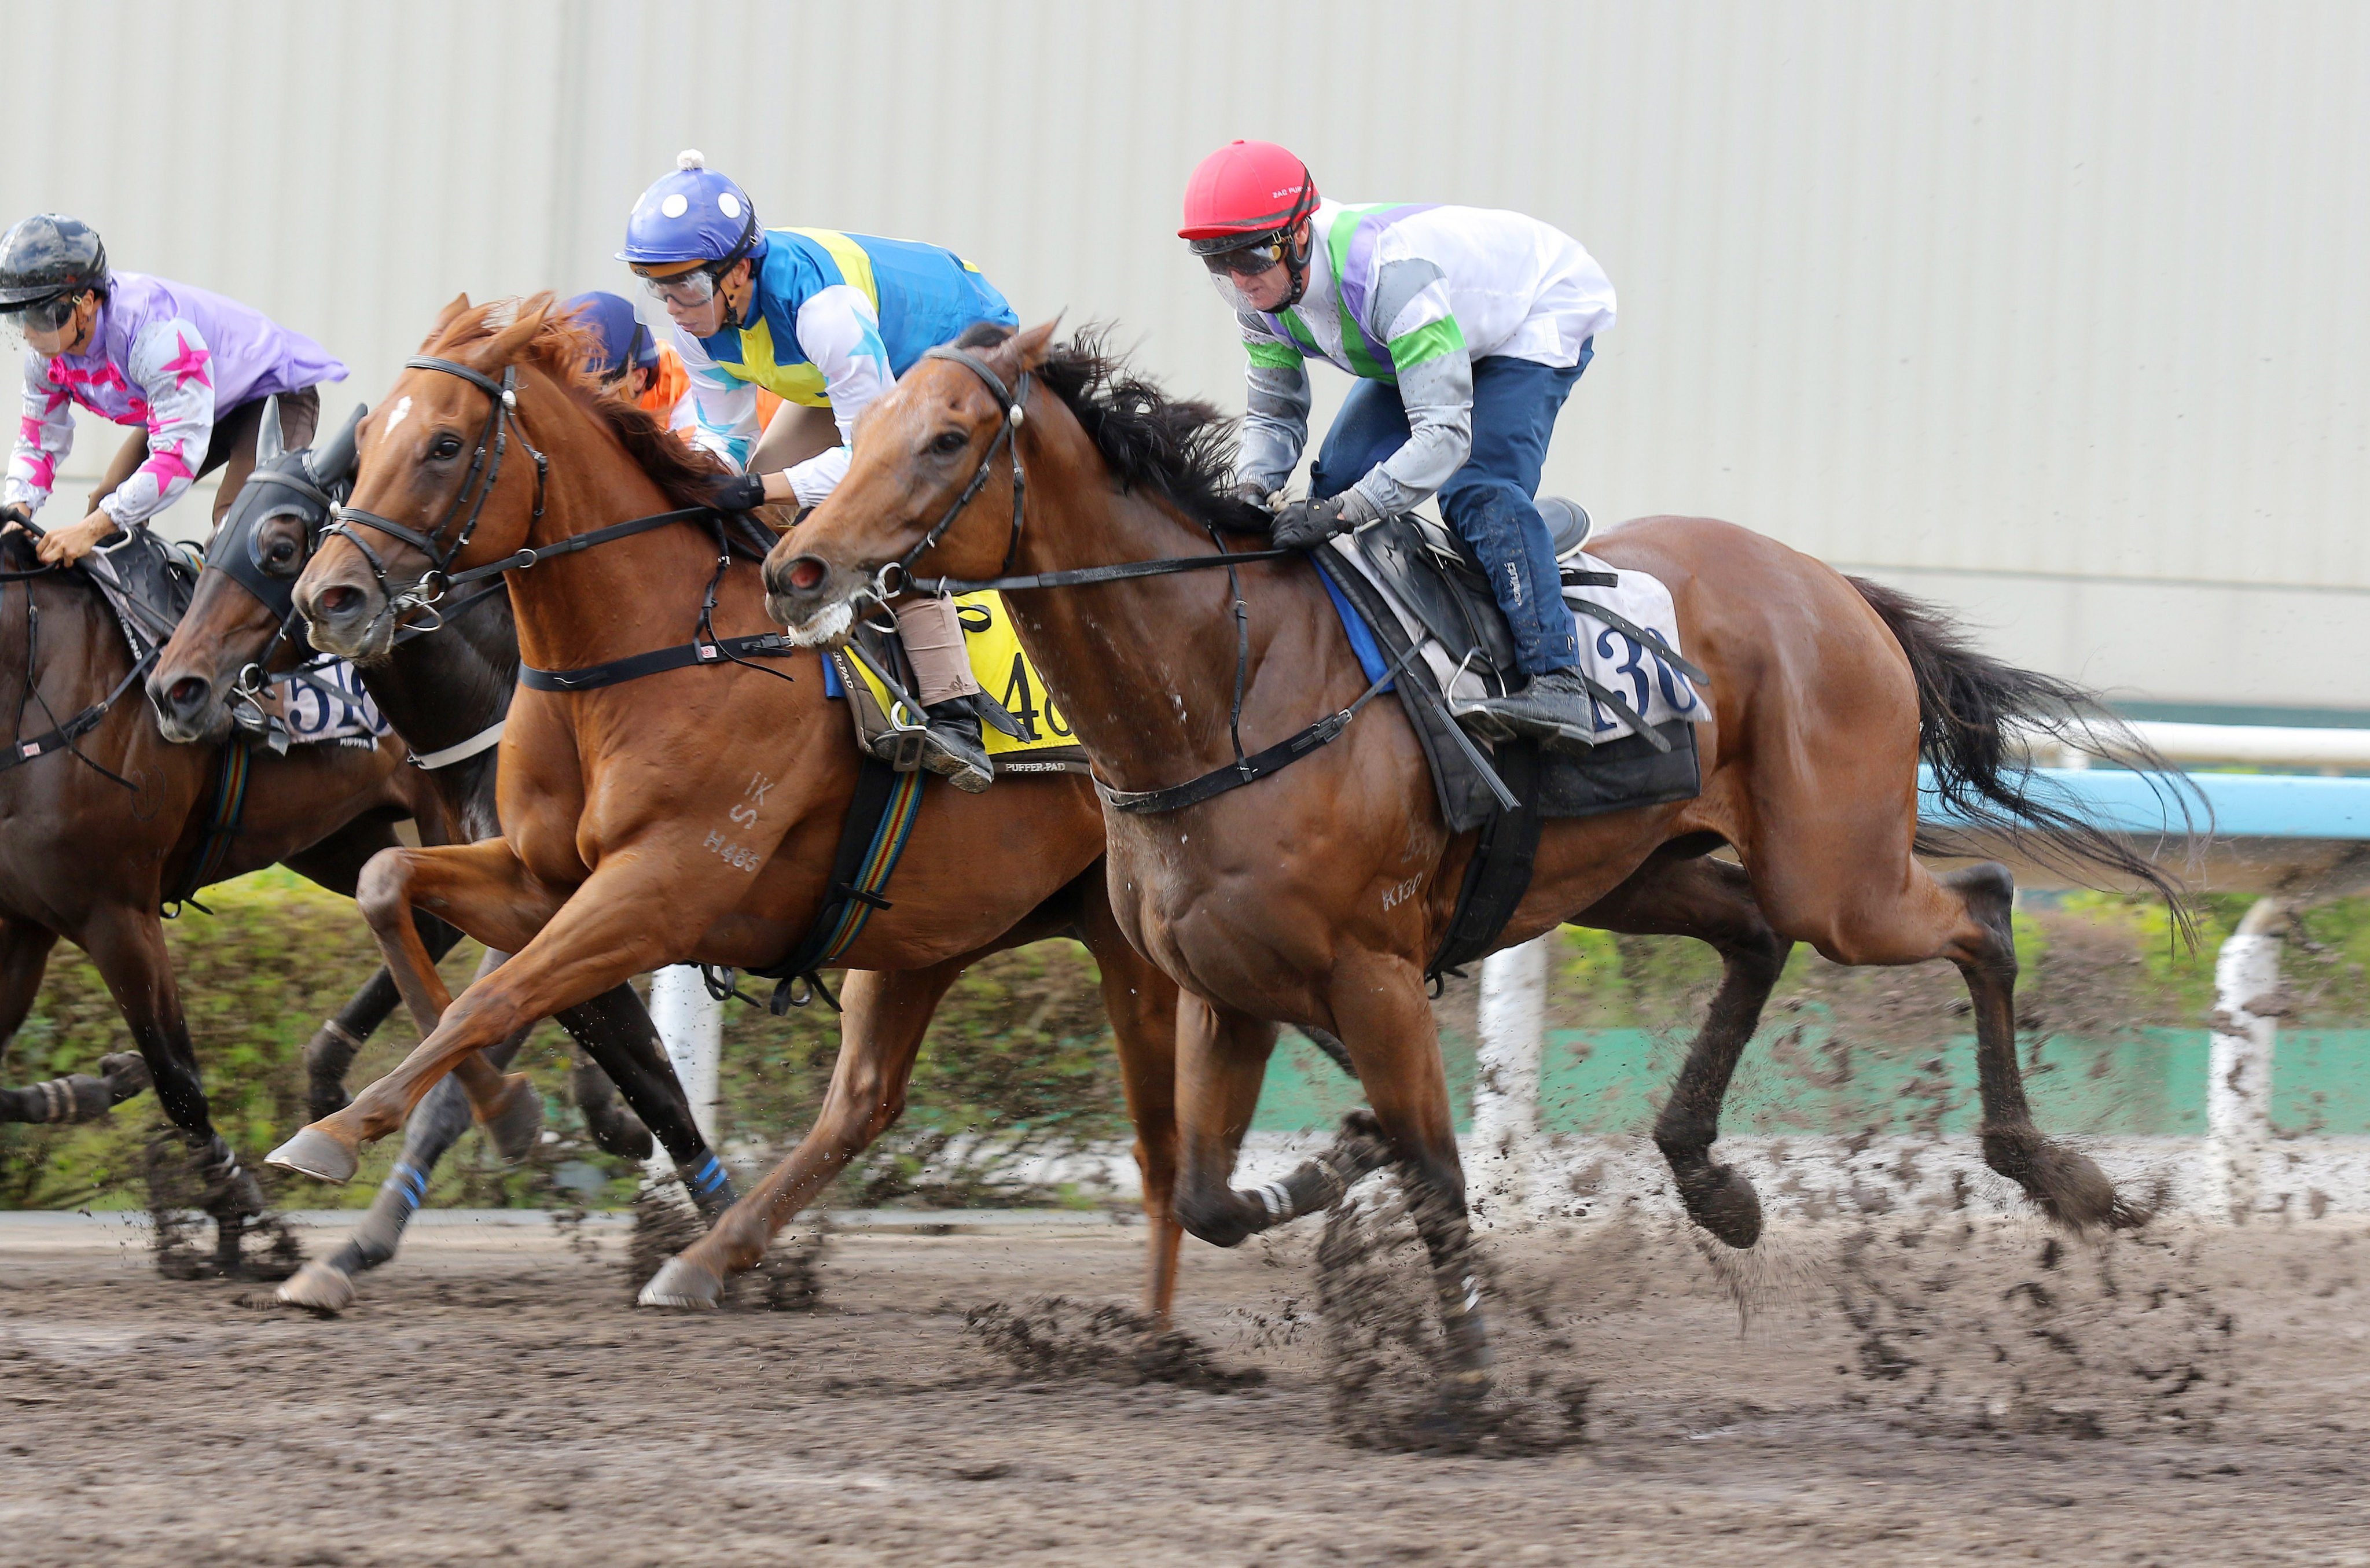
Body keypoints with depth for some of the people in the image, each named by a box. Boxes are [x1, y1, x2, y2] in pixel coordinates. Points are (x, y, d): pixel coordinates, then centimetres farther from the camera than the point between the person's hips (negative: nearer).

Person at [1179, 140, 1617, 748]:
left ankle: (1557, 681, -27)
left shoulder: (1391, 271, -43)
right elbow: (1275, 415, -6)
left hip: (1545, 312, -8)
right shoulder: (1261, 295, -19)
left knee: (1478, 491, -27)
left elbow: (1445, 434, -46)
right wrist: (1251, 489, -29)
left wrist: (1344, 512, -53)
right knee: (1340, 476, -3)